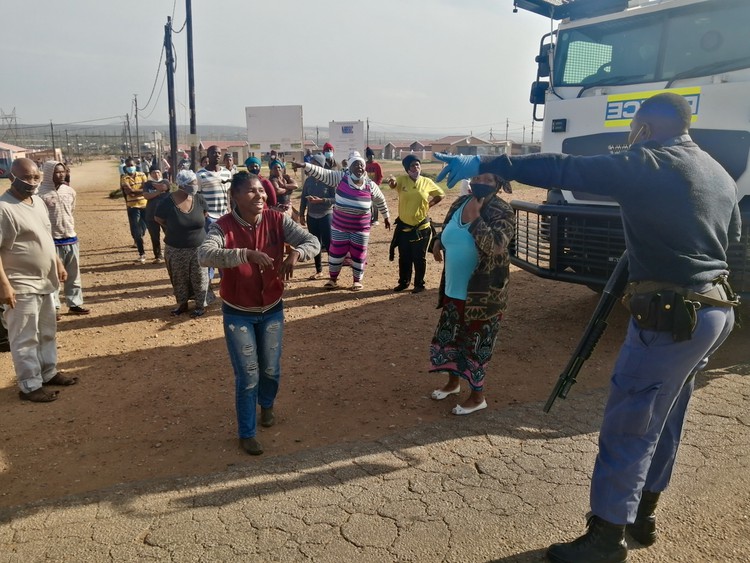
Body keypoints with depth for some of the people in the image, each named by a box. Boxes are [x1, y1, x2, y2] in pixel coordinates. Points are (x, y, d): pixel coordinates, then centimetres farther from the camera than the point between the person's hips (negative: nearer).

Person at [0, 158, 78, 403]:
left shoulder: (38, 202, 7)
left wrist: (58, 263, 18)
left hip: (45, 281, 9)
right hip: (21, 286, -9)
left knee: (48, 332, 20)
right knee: (25, 338, 3)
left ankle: (48, 372, 35)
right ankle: (30, 385, 14)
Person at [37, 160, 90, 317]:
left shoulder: (70, 191, 5)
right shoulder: (41, 194, -13)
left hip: (71, 239, 6)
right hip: (52, 241, -6)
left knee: (73, 275, 14)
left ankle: (74, 304, 26)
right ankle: (54, 307, 13)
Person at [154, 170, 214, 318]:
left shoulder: (199, 199, -9)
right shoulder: (168, 202, -17)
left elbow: (205, 214, 11)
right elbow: (158, 219, -1)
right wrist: (174, 229, 8)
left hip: (198, 247, 1)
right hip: (176, 249, -1)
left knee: (199, 277, 9)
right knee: (179, 279, 13)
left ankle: (201, 305, 24)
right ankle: (182, 304, 31)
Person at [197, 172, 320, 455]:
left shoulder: (277, 220, -11)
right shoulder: (223, 226, -19)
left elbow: (313, 242, -13)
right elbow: (204, 255, -36)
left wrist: (295, 253, -35)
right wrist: (247, 254, -48)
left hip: (272, 309, 3)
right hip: (238, 313, -3)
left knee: (271, 369, 19)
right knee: (247, 376, 4)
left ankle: (267, 405, 53)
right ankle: (246, 433, 25)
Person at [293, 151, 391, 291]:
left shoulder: (370, 185, -6)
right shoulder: (341, 177, -10)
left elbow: (381, 200, 10)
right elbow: (322, 173, -17)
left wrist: (386, 216, 17)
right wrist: (305, 165, -27)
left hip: (360, 227, 0)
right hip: (340, 225, 0)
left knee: (358, 254, 10)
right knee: (336, 252, 11)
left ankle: (358, 280, 29)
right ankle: (333, 279, 29)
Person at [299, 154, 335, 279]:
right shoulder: (308, 180, 3)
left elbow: (335, 199, -13)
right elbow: (303, 198, 10)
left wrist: (320, 200, -23)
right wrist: (301, 215, 9)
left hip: (326, 215, -4)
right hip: (311, 216, 4)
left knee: (328, 243, -3)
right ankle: (319, 271, 20)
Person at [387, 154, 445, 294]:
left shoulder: (427, 182, -3)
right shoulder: (402, 180, -5)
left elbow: (441, 194, 11)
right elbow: (394, 184, -28)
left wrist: (429, 205, -1)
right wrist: (392, 182, -52)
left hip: (421, 227, -1)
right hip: (403, 226, 1)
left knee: (419, 258, 6)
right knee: (404, 257, 13)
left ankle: (419, 284, 19)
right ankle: (403, 282, 28)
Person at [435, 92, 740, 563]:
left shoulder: (647, 166, -13)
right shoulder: (720, 174, 12)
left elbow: (562, 171, -20)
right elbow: (733, 234, 27)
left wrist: (484, 165, -19)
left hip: (672, 317, -9)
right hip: (717, 311, 9)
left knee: (627, 430, 1)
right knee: (663, 422, 20)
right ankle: (642, 516, 35)